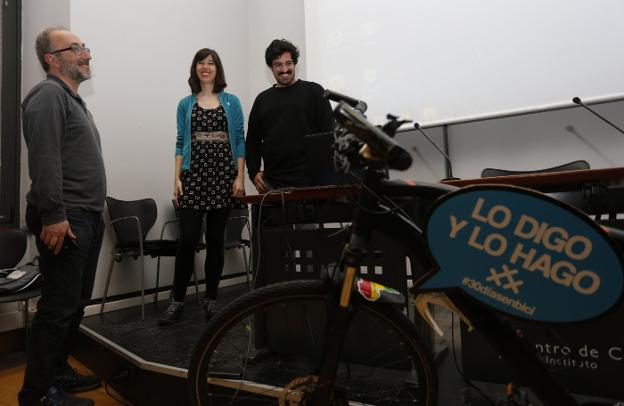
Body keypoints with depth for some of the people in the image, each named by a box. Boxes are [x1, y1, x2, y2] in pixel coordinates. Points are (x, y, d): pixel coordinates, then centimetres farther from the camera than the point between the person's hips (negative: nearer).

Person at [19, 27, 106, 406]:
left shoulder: (73, 98, 22)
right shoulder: (49, 94, -8)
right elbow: (45, 160, -19)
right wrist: (53, 216, -23)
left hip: (88, 218, 10)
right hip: (64, 220, -10)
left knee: (76, 303, 15)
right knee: (58, 307, -4)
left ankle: (58, 371, 29)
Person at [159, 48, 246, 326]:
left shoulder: (232, 102, 9)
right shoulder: (186, 104, 11)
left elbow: (239, 141, 5)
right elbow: (180, 143, 9)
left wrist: (240, 177, -4)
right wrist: (176, 179, 0)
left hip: (223, 176, 0)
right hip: (193, 176, 0)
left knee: (215, 239, 5)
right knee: (187, 239, -5)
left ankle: (211, 299, 17)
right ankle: (177, 301, 7)